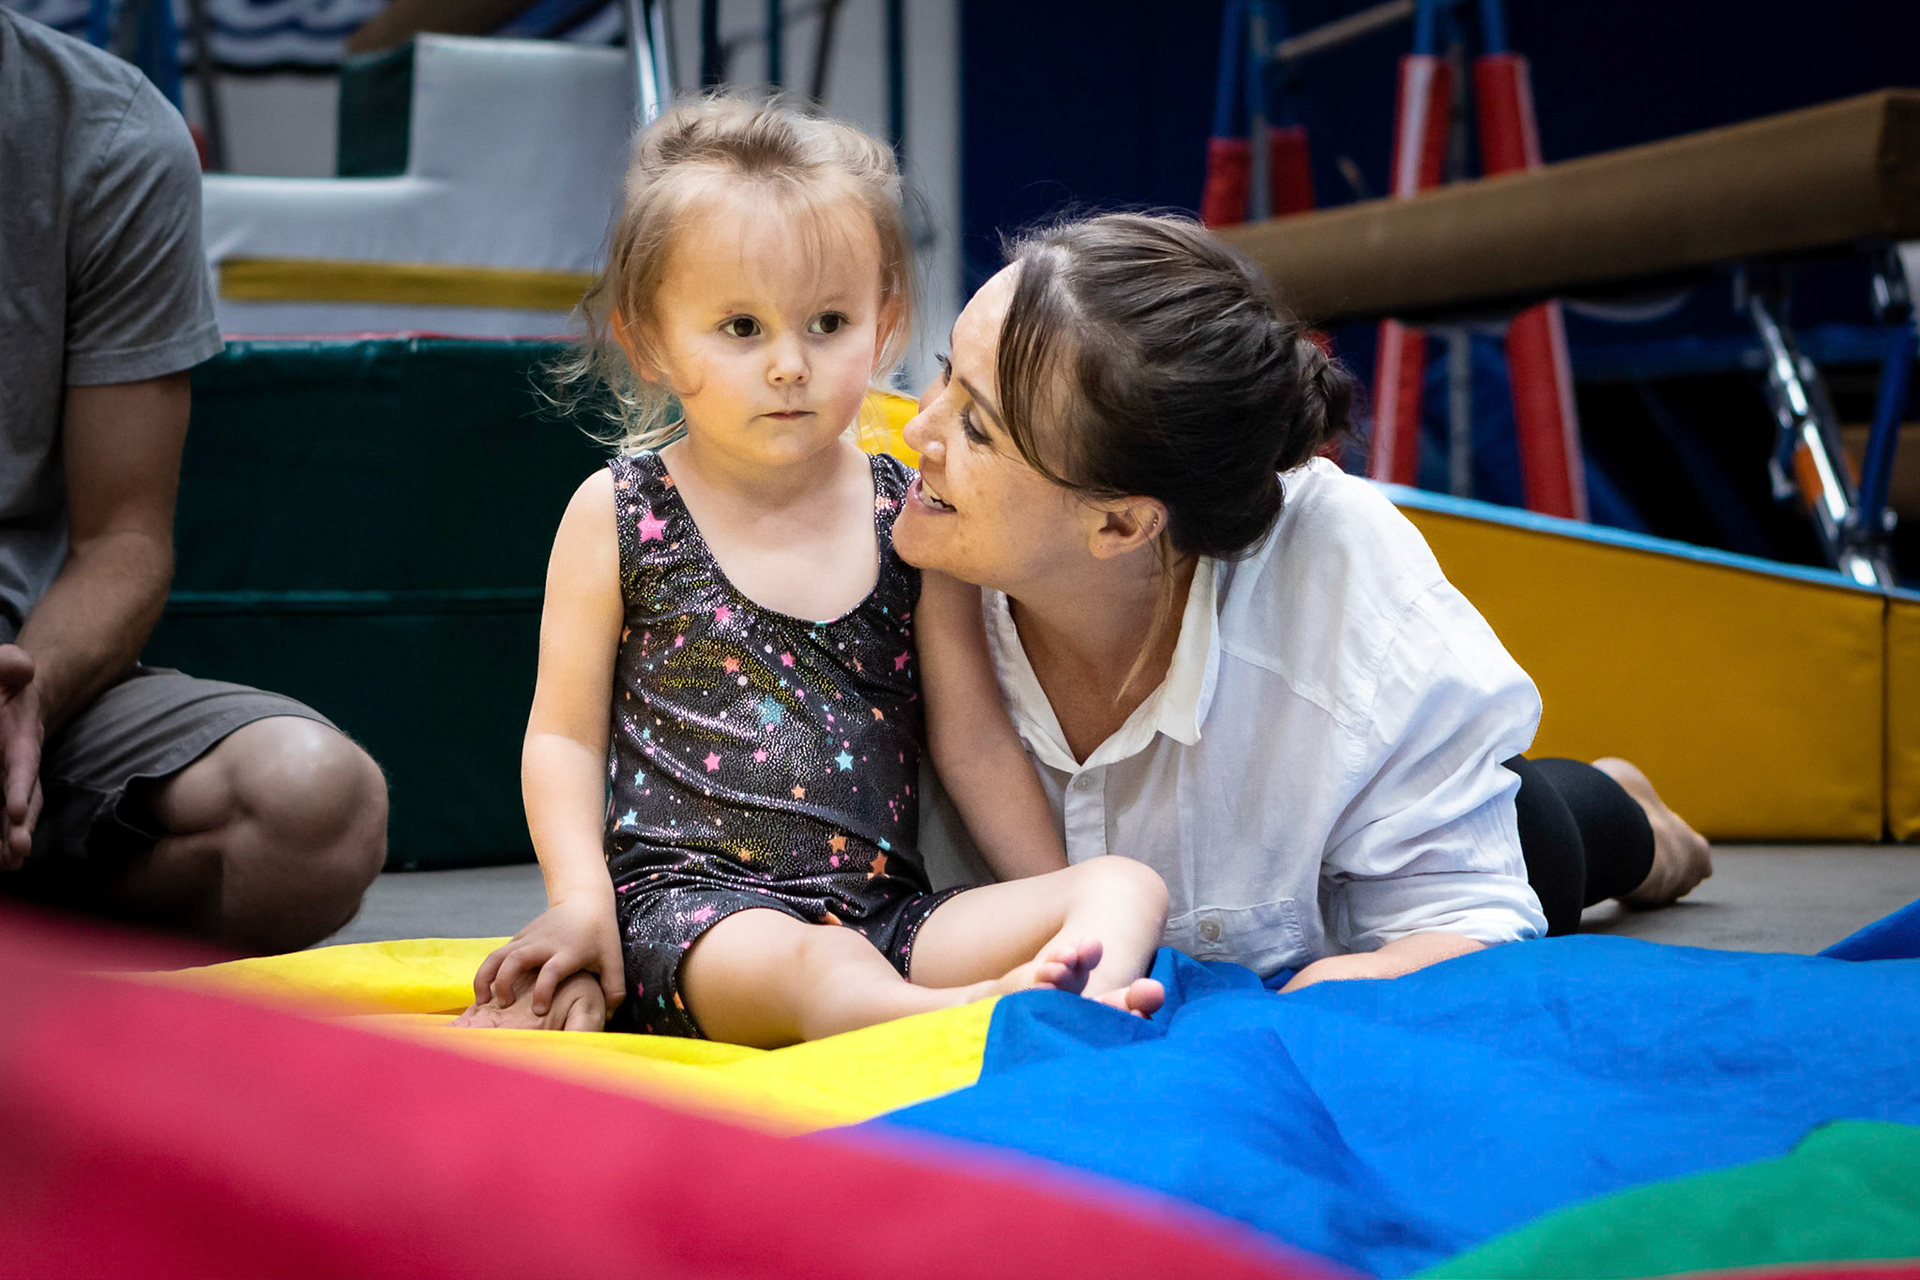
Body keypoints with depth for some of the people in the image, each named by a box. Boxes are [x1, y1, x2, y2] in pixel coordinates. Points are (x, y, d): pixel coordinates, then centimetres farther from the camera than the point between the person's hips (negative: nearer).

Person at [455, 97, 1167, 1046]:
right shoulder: (618, 515, 3)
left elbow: (974, 738, 11)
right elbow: (566, 731, 7)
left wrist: (1063, 916, 4)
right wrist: (581, 904, -7)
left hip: (884, 908, 4)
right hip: (689, 900, -3)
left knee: (1128, 886, -18)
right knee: (816, 967, -37)